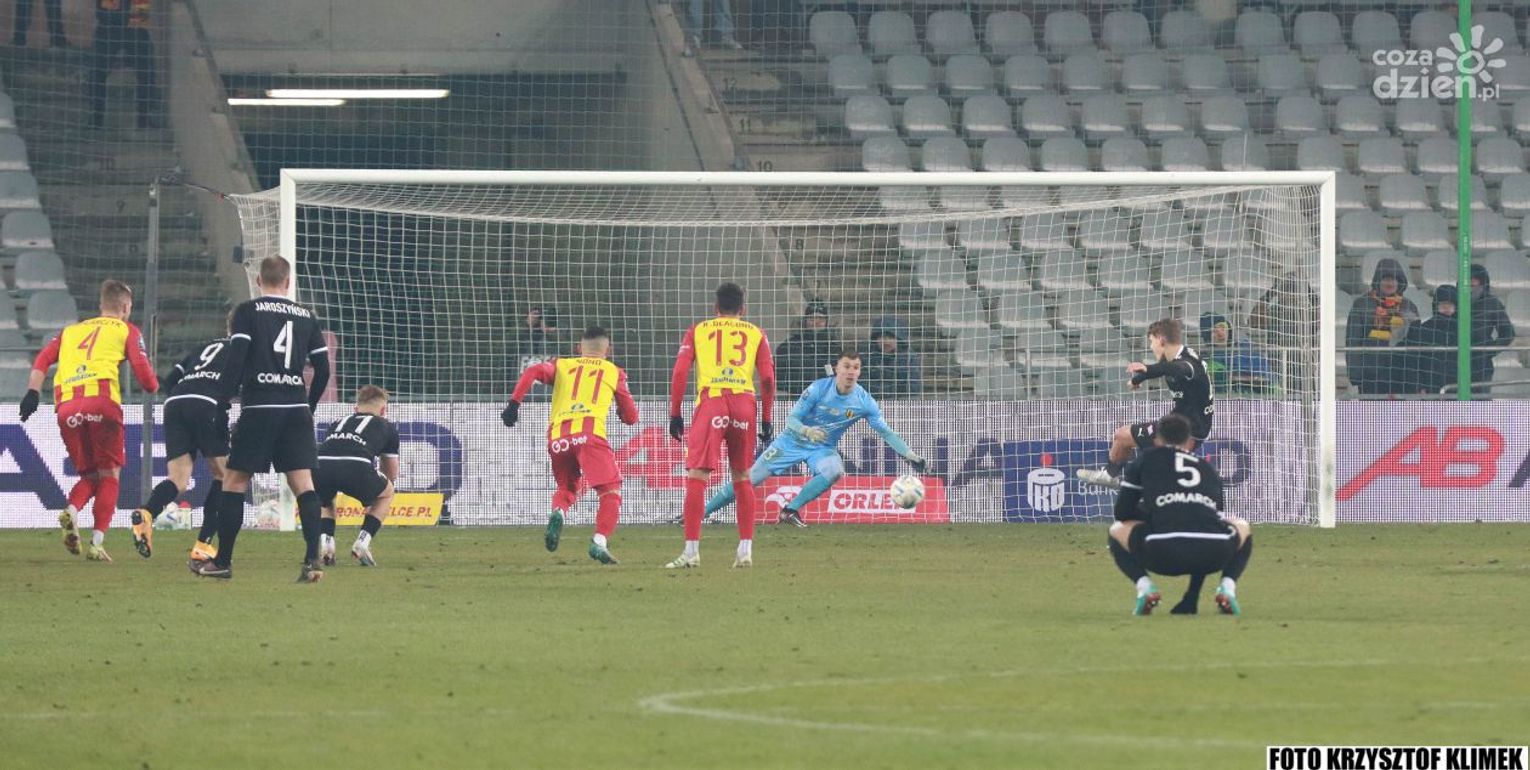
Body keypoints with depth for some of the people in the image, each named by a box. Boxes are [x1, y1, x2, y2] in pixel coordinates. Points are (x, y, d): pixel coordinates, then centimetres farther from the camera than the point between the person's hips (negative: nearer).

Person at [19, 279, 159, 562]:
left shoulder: (71, 330, 29)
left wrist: (33, 393, 5)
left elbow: (43, 359, 14)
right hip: (101, 399, -4)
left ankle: (71, 512, -16)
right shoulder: (126, 331, 16)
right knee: (109, 475, 7)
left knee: (89, 475, 16)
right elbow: (145, 376, 7)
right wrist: (155, 387, 28)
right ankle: (97, 543, -6)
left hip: (66, 408, 4)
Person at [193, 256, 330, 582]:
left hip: (258, 408, -3)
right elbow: (323, 369, 11)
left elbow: (234, 361, -8)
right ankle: (313, 559, -15)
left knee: (234, 481, 7)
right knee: (303, 482, -1)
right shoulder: (306, 317, 11)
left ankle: (222, 561, 10)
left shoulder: (248, 311, 1)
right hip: (297, 409, 3)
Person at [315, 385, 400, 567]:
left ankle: (325, 541, 13)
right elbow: (392, 475, 37)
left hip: (320, 465, 3)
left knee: (324, 500, 38)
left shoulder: (338, 424, 38)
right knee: (386, 494, 30)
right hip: (356, 467, -3)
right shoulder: (387, 427, 30)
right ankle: (363, 542, 13)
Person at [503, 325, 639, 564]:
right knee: (611, 490, 1)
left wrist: (514, 403, 1)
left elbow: (533, 372, 3)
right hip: (589, 432, -3)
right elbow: (631, 417, 23)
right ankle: (600, 541, -22)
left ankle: (558, 513, -12)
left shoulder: (561, 365, 24)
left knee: (566, 488, 22)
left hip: (558, 436, 3)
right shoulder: (614, 372, 22)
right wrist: (622, 412, 45)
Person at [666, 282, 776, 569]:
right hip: (745, 403, 2)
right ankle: (746, 550, 12)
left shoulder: (698, 331, 14)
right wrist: (767, 419, 12)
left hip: (711, 401, -2)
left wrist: (674, 414, 9)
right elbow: (768, 378, 7)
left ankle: (691, 550, -11)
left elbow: (679, 373, 5)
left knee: (697, 476, -4)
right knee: (742, 478, 13)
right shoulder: (755, 334, 16)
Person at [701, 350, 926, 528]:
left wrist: (911, 456, -17)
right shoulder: (819, 388, -20)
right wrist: (807, 430, -41)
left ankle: (790, 510, -20)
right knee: (750, 478, -6)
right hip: (793, 441, -2)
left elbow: (886, 432, -8)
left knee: (835, 471, -32)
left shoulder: (864, 401, -14)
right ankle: (700, 512, 7)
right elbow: (792, 419, -19)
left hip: (823, 448, 2)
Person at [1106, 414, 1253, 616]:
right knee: (1242, 527, 38)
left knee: (1117, 530, 29)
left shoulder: (1146, 460, 22)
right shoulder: (1209, 468, 29)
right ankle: (1228, 584, 10)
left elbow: (1122, 513, 23)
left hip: (1162, 555, -2)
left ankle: (1144, 584, 3)